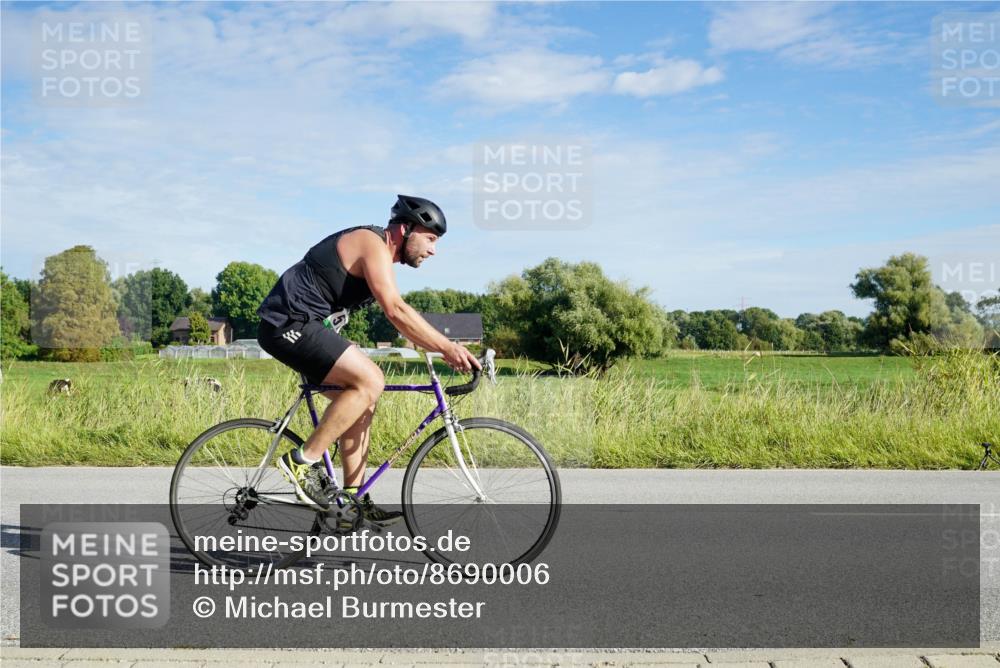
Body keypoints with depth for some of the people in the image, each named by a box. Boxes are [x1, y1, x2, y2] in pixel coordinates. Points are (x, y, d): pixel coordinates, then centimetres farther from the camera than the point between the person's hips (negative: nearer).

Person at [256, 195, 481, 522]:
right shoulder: (373, 244, -15)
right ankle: (304, 460, -12)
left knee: (362, 403, 9)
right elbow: (396, 311, -26)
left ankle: (355, 499, 12)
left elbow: (396, 313, 19)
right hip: (290, 324, -11)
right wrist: (448, 347, -27)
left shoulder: (379, 254, 17)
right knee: (370, 381, -20)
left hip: (299, 326, 11)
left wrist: (444, 347, 10)